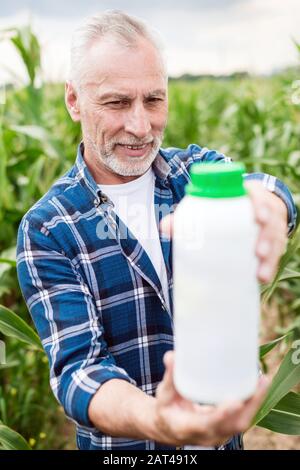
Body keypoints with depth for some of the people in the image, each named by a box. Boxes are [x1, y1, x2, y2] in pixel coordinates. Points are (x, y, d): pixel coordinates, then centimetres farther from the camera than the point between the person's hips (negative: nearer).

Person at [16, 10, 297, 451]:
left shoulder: (198, 170, -9)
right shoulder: (46, 231, -16)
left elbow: (257, 185, -29)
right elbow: (78, 366, -24)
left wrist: (263, 208, -53)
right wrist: (156, 422, -44)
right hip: (124, 443, -2)